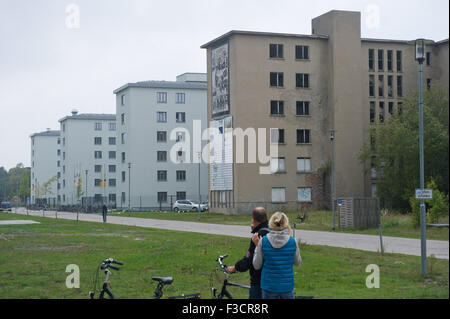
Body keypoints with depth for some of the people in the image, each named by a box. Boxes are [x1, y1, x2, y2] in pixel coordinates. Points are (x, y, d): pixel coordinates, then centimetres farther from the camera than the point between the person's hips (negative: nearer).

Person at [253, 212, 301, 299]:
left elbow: (256, 266, -3)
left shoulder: (263, 241, -10)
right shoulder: (292, 241, -8)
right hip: (287, 287, 0)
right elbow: (297, 262, 9)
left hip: (269, 286, 0)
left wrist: (257, 245, 7)